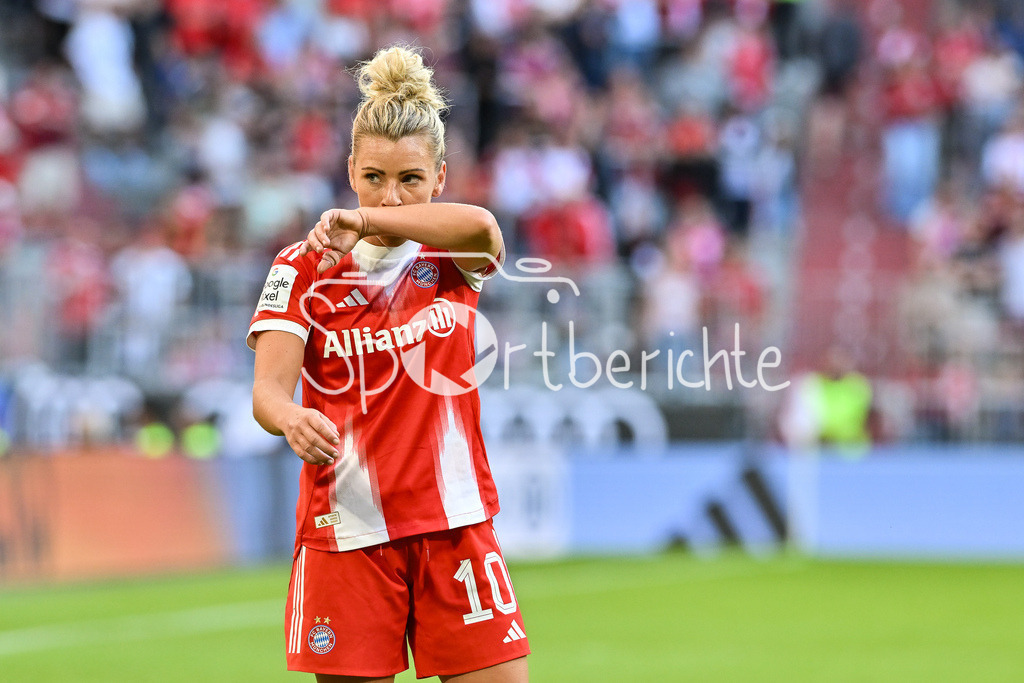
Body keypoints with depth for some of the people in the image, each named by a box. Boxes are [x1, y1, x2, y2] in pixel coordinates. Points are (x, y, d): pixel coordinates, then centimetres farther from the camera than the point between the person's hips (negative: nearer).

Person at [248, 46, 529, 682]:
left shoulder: (448, 257, 5)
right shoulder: (306, 266, 2)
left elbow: (482, 226, -21)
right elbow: (269, 387, -9)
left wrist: (367, 221, -35)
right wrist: (291, 419, -33)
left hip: (455, 522, 1)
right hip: (345, 528, -1)